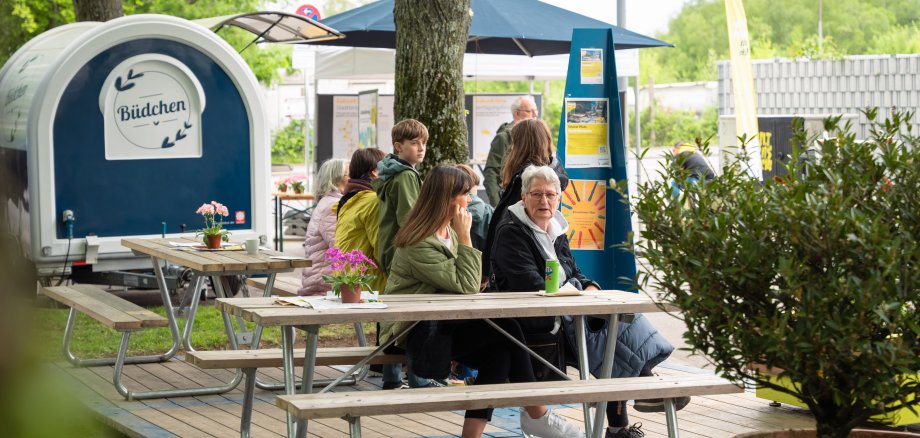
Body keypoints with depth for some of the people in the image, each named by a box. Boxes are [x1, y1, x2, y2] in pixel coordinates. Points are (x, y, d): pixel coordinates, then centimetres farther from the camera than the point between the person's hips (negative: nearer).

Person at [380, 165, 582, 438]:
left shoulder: (448, 233, 10)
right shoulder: (418, 245, -19)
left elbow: (463, 285, 15)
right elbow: (466, 287, -22)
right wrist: (465, 237, -18)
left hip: (440, 325, 9)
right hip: (415, 332, -9)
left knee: (499, 353, -18)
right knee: (506, 327, -20)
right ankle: (536, 414, -7)